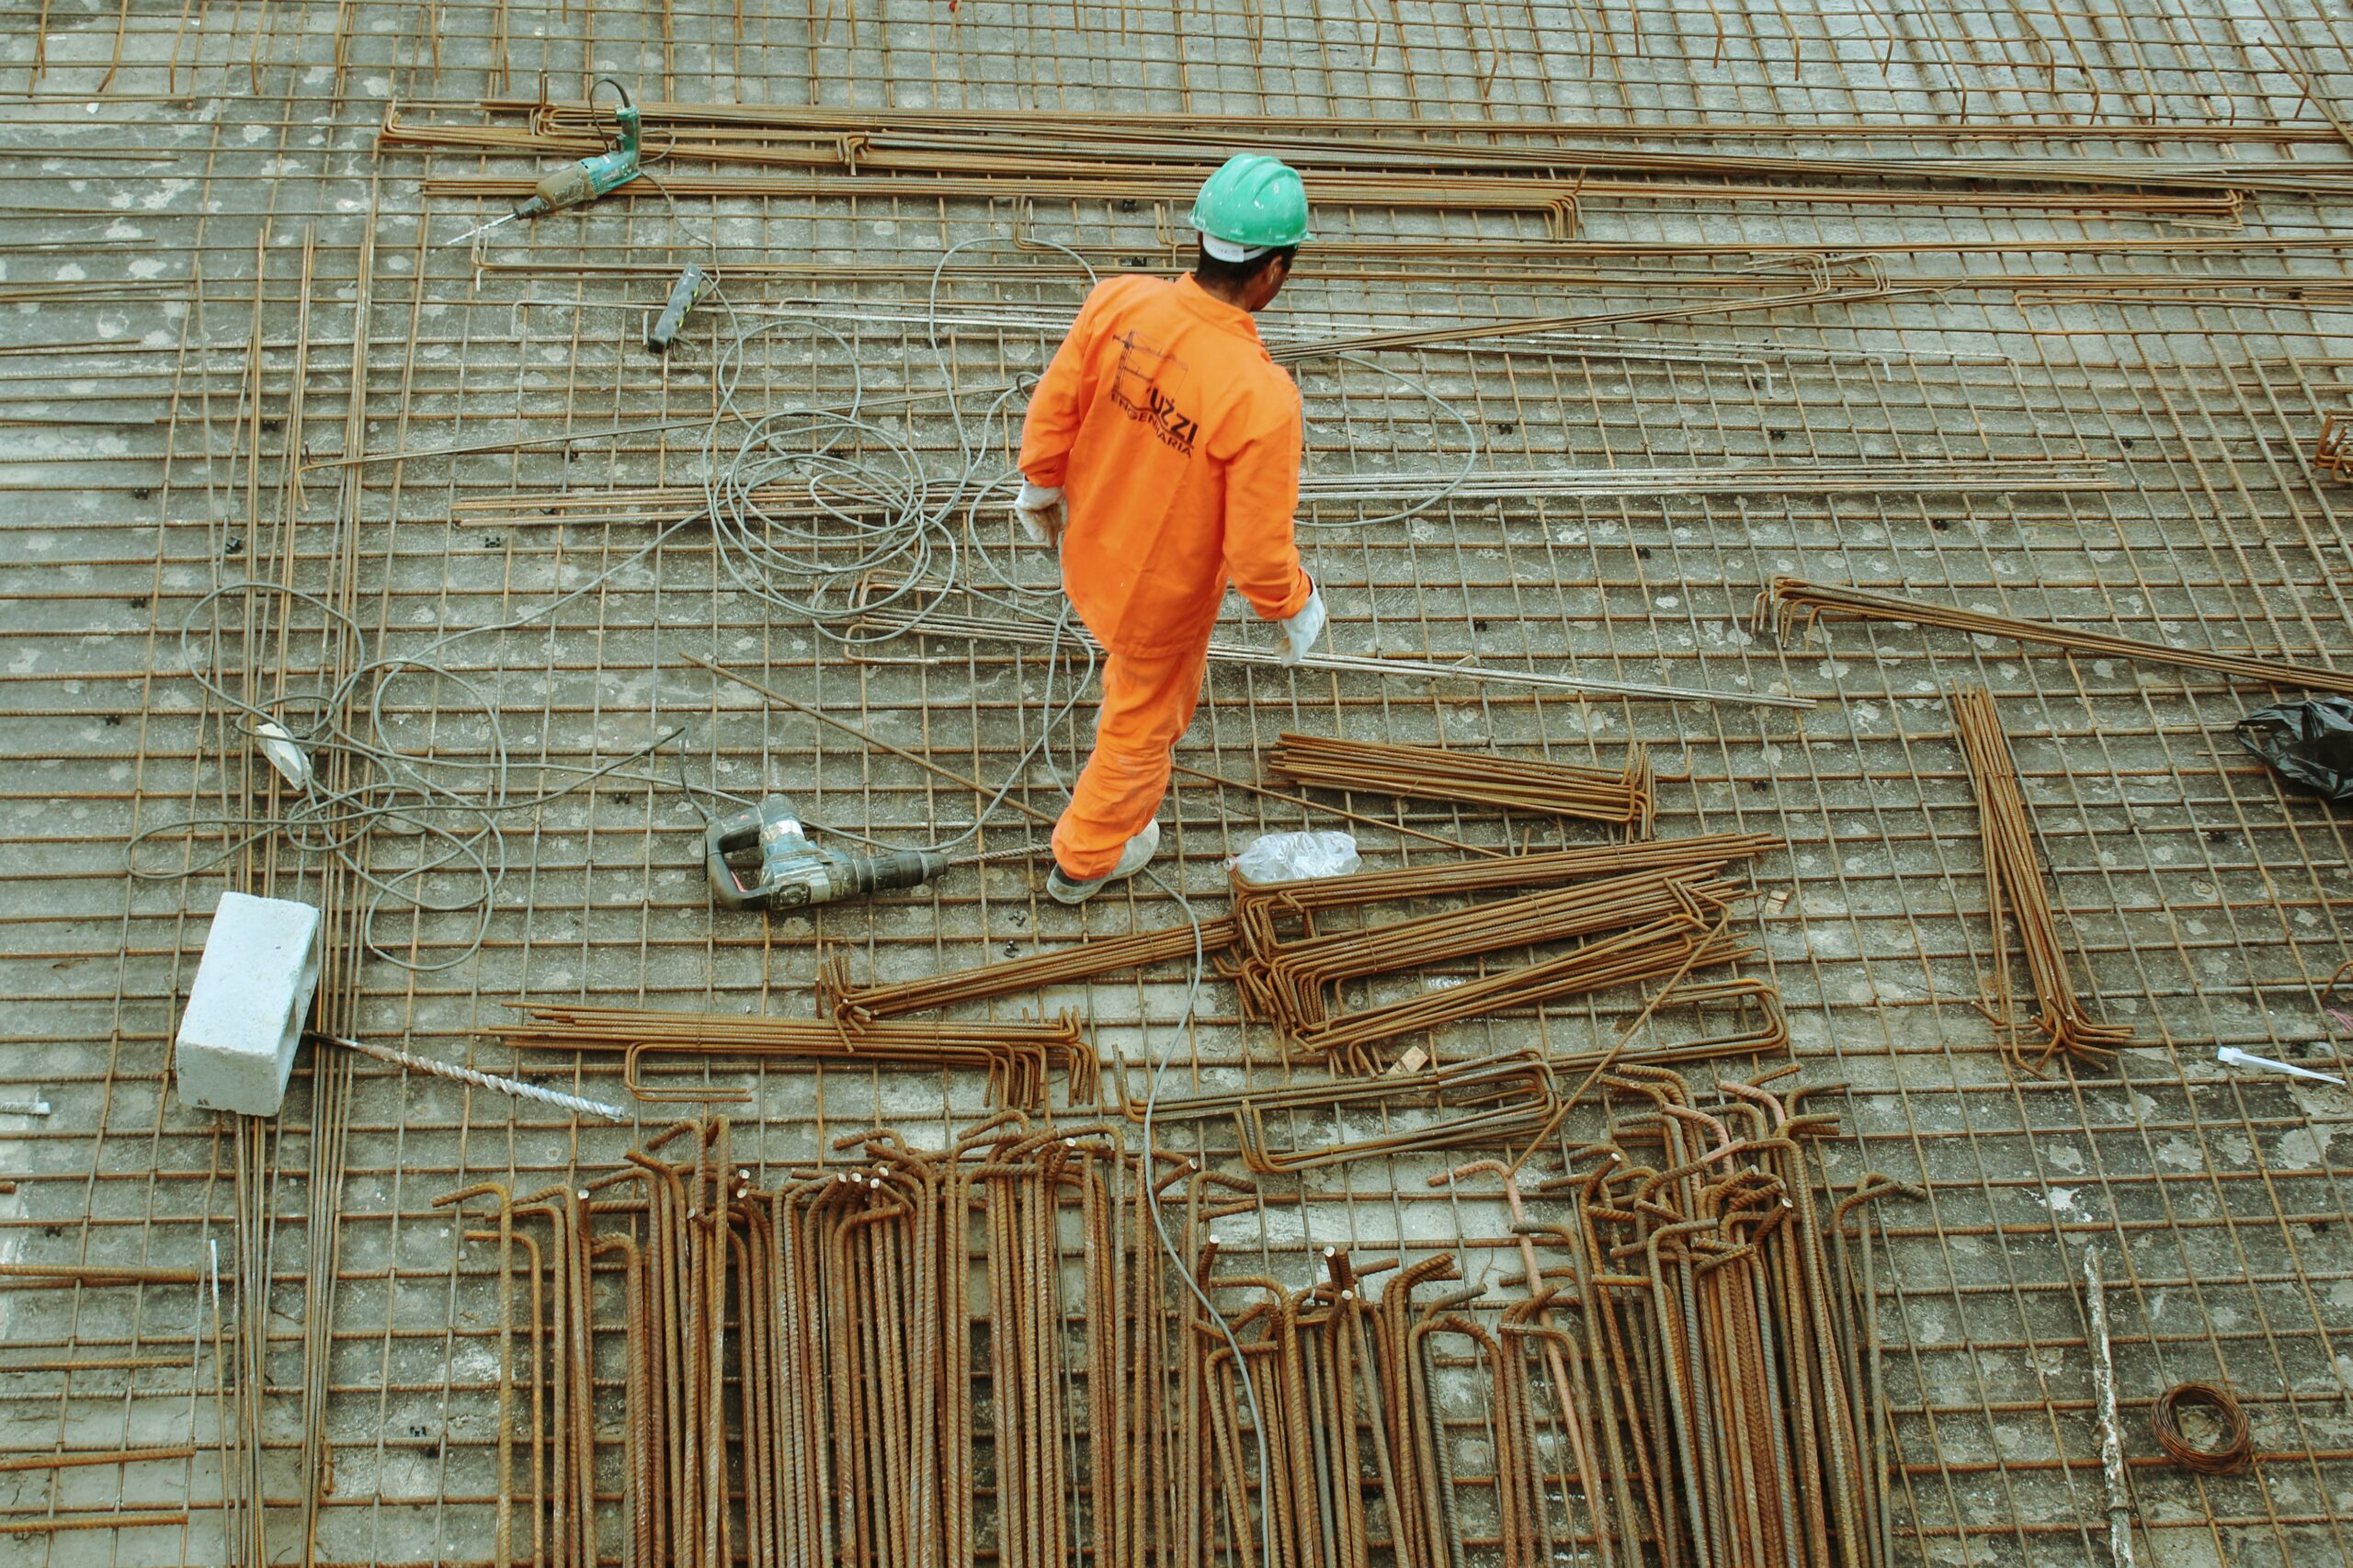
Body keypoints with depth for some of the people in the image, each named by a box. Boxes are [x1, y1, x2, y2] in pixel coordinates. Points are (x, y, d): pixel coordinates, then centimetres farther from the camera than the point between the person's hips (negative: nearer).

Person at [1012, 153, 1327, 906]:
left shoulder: (1118, 301, -23)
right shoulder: (1260, 398, -38)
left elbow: (1053, 408, -8)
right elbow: (1258, 547, -28)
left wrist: (1040, 486, 13)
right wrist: (1296, 609, -6)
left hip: (1090, 552, 5)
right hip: (1164, 593, -5)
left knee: (1139, 671, 39)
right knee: (1144, 717, 25)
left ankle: (1115, 777, 70)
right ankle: (1087, 856, 52)